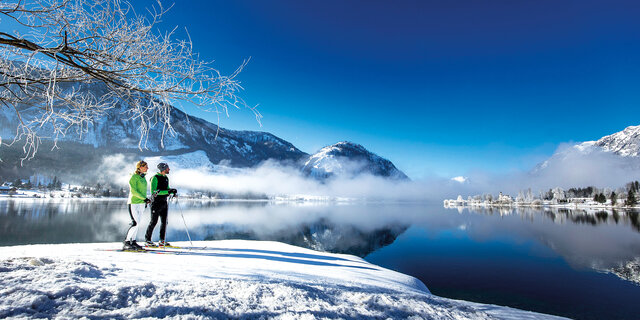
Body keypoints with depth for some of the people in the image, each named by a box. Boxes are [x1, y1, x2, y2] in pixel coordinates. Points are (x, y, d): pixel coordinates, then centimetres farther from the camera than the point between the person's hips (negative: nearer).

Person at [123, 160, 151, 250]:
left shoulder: (143, 177, 14)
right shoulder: (133, 177, -9)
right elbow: (133, 191, -16)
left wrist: (145, 201, 20)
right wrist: (144, 198, -20)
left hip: (141, 203, 8)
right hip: (134, 202, -8)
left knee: (137, 223, 9)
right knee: (135, 222, -12)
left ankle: (133, 241, 14)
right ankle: (126, 242, -4)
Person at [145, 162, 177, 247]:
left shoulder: (166, 178, 12)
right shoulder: (155, 178, -11)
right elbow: (153, 191, -19)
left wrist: (173, 191, -1)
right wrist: (167, 192, -25)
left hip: (164, 202, 7)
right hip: (156, 202, -7)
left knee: (164, 222, 6)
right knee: (154, 222, -2)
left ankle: (162, 241, 12)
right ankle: (148, 239, 13)